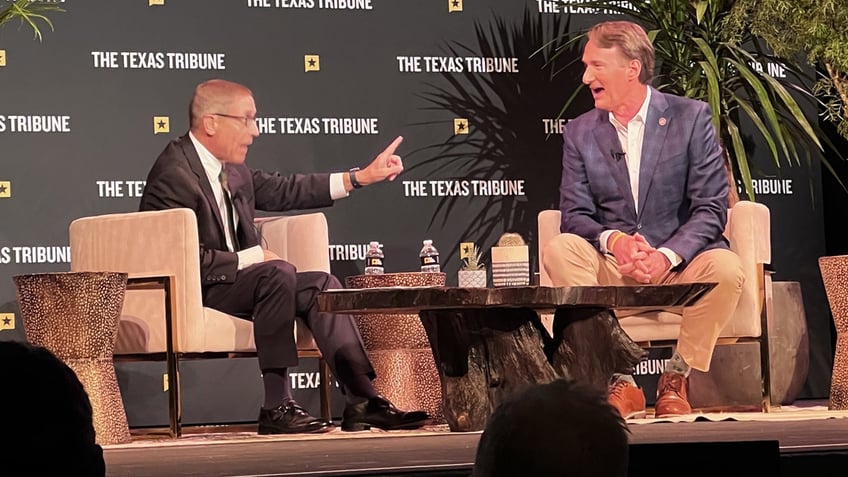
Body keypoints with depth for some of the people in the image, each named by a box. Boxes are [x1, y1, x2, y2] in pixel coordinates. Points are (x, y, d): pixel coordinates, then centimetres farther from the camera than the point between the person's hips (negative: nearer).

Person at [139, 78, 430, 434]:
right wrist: (249, 259, -17)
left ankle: (362, 400, -12)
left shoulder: (232, 171, 12)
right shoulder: (174, 174, -18)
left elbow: (284, 190, 22)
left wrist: (361, 177, 18)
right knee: (279, 273, -29)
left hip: (231, 283, 10)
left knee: (321, 285, -3)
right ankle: (276, 408, -29)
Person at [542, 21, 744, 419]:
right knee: (559, 250, -28)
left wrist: (666, 256, -23)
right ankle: (619, 382, -26)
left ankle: (676, 380, -11)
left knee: (725, 267, -34)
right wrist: (613, 241, -21)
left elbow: (711, 208, -6)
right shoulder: (579, 133, 7)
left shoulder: (690, 117, -1)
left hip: (679, 264, -2)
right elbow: (574, 215, 1)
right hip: (612, 269, 2)